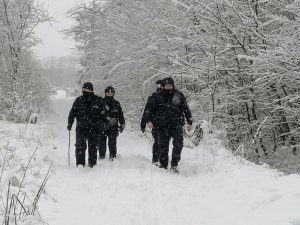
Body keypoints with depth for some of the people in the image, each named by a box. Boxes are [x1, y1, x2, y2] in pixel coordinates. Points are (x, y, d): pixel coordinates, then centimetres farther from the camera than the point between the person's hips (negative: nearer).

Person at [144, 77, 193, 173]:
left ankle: (174, 165, -6)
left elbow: (186, 109, 14)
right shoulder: (158, 96, 8)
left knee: (178, 143, -16)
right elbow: (150, 108, 9)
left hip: (176, 123, 0)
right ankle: (163, 166, 14)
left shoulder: (179, 95, 9)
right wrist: (149, 120, -4)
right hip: (162, 125, 0)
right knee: (163, 145, 4)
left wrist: (190, 123, 12)